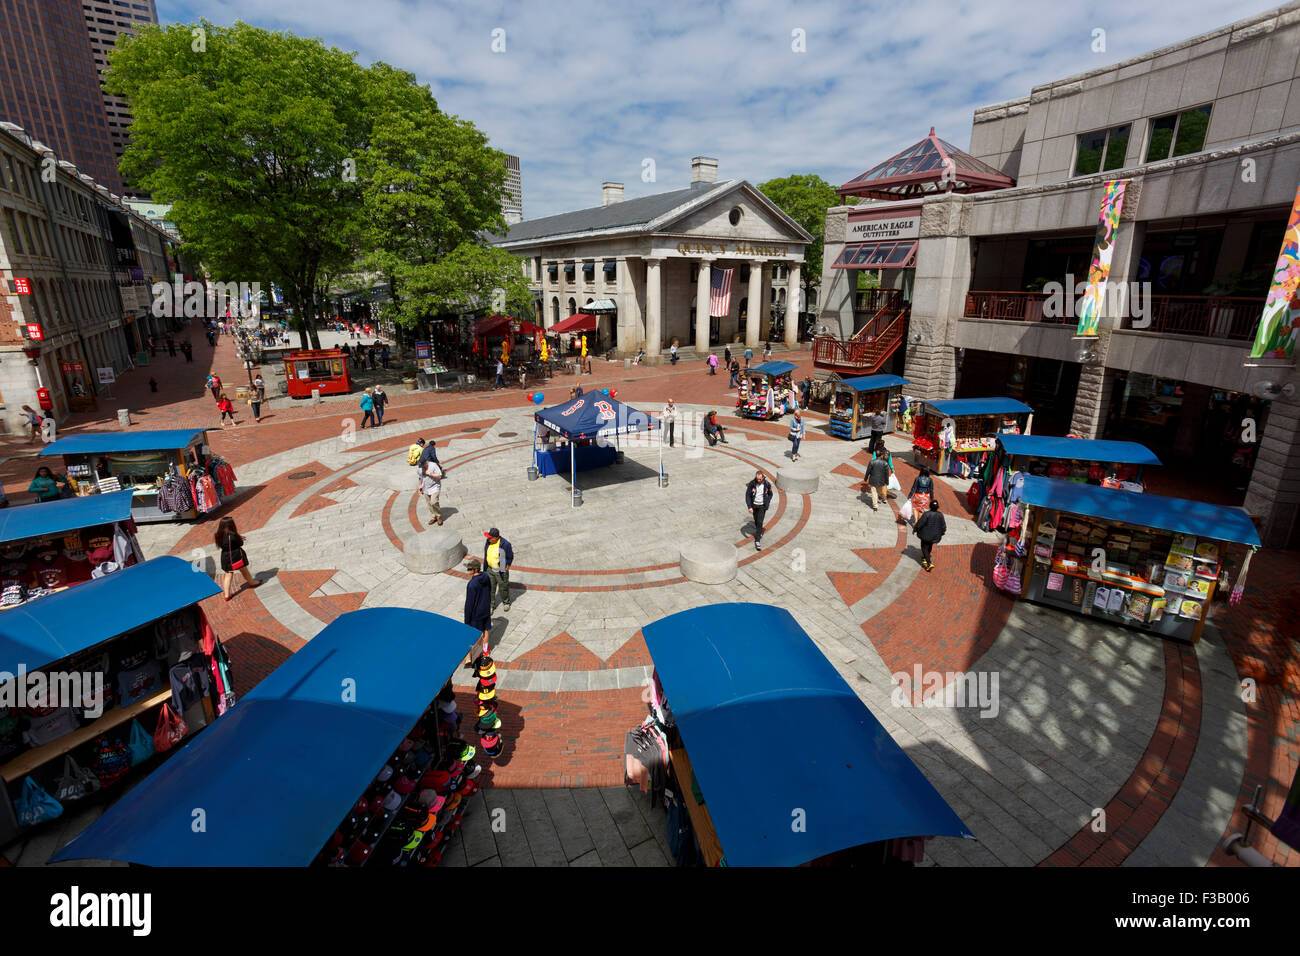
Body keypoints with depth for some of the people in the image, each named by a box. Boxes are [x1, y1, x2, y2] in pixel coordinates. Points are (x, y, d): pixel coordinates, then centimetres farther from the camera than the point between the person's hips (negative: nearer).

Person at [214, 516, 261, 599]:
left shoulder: (220, 535, -5)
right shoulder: (232, 535, -25)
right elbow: (241, 543, -12)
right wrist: (238, 535, 2)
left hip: (225, 557, 5)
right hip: (236, 556, -5)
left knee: (228, 575, 13)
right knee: (244, 571, 19)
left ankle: (227, 595, 12)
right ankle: (252, 583, 42)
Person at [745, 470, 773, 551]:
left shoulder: (767, 484, -12)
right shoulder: (751, 484, -15)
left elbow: (770, 494, 6)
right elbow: (747, 495, -10)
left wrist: (767, 503, -3)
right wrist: (749, 507, -17)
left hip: (762, 506, -2)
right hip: (754, 505, 2)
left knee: (760, 522, -10)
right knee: (756, 521, 18)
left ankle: (757, 540, -9)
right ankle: (759, 532, 47)